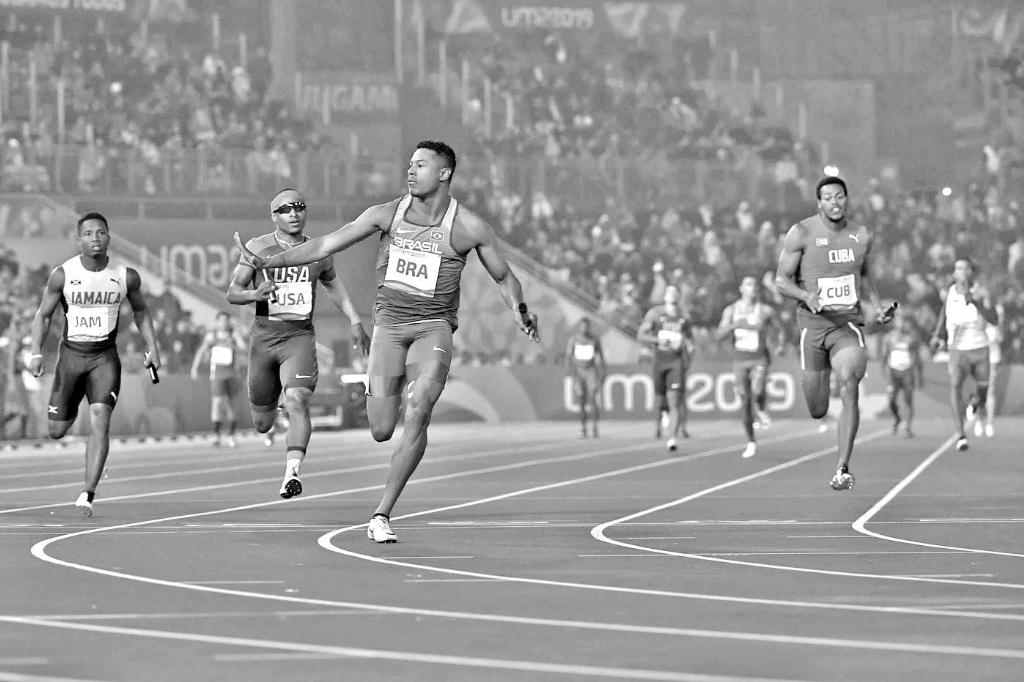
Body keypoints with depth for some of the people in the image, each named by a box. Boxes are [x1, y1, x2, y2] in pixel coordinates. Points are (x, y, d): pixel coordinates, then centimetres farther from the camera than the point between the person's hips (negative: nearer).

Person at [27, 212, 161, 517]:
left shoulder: (126, 276, -5)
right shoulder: (62, 275, -9)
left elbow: (140, 310, 13)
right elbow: (43, 315, 2)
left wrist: (152, 348, 6)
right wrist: (36, 352, -11)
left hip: (105, 356, 0)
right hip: (71, 353, 1)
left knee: (99, 422, -18)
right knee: (57, 431, 7)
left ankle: (87, 494, -15)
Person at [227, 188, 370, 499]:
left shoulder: (319, 252, 6)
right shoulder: (258, 248, -1)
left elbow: (333, 286, 25)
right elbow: (232, 292, 2)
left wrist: (355, 322, 20)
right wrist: (255, 294, -19)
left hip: (300, 336, 0)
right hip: (264, 336, 0)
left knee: (297, 401, -26)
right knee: (262, 424, 9)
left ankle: (292, 472, -34)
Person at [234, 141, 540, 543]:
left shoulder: (469, 227, -3)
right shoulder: (387, 215, 1)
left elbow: (504, 277, 9)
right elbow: (325, 246, 1)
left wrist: (519, 310, -11)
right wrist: (268, 262, -6)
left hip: (434, 325, -2)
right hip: (389, 323, 2)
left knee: (418, 412, -24)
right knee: (381, 431, -4)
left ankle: (381, 515, -18)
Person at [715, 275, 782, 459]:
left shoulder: (766, 310, -1)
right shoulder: (731, 310, 3)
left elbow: (779, 330, 12)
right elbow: (720, 335, -3)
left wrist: (780, 344, -7)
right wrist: (734, 325, -21)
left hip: (759, 359, -2)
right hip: (740, 359, 2)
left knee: (757, 392, -28)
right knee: (745, 402, 1)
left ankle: (761, 409, 8)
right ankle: (751, 442, 14)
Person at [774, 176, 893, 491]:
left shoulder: (861, 235, 6)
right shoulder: (801, 234, -5)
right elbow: (781, 280, -2)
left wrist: (878, 305, 7)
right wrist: (806, 296, -21)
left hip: (848, 322, 1)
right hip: (813, 322, -1)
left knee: (849, 386, -25)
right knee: (817, 411, 5)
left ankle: (843, 470, -21)